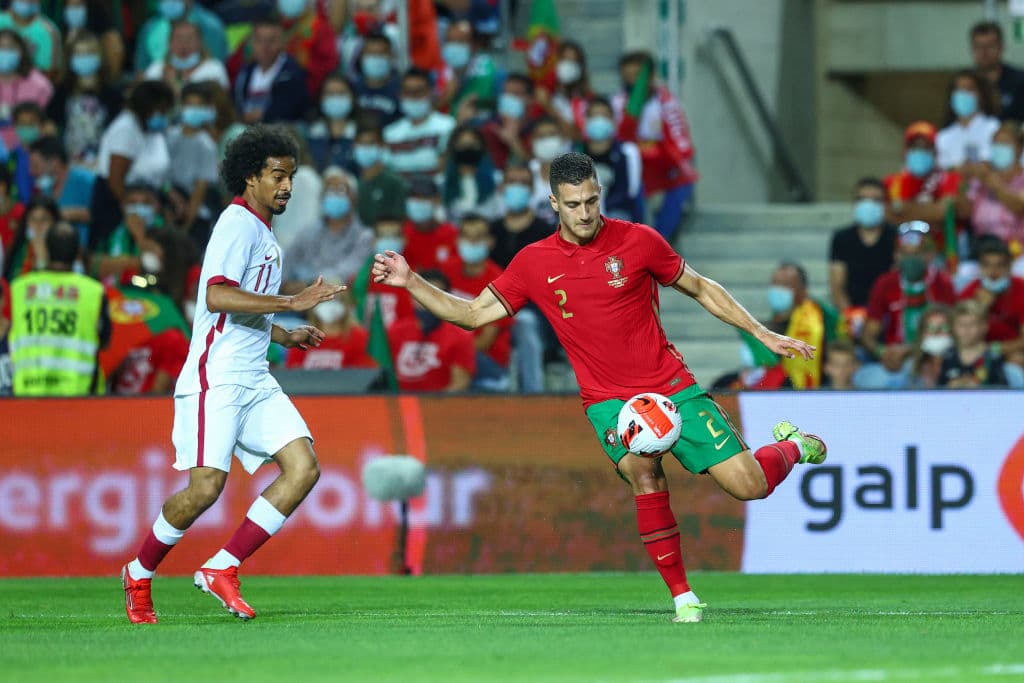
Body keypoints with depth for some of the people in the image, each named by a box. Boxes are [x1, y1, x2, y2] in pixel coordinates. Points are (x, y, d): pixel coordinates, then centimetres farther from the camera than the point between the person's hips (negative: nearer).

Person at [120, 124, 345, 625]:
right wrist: (293, 303, -24)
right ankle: (139, 574, 9)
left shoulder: (262, 233, 21)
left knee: (304, 467, -8)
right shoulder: (238, 222, -8)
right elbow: (218, 297, -23)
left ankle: (221, 569, -3)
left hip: (254, 380, 9)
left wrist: (285, 335, 19)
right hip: (215, 378, -9)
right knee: (206, 486, -15)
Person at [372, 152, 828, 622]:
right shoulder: (534, 263, 1)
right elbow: (473, 314, 7)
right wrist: (410, 282, -4)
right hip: (608, 400, 0)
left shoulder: (638, 241, -3)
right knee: (644, 475, -30)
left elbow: (700, 289, 10)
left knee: (749, 485, -8)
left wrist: (763, 334, 9)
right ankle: (682, 597, -17)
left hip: (672, 386, 0)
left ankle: (793, 446, 30)